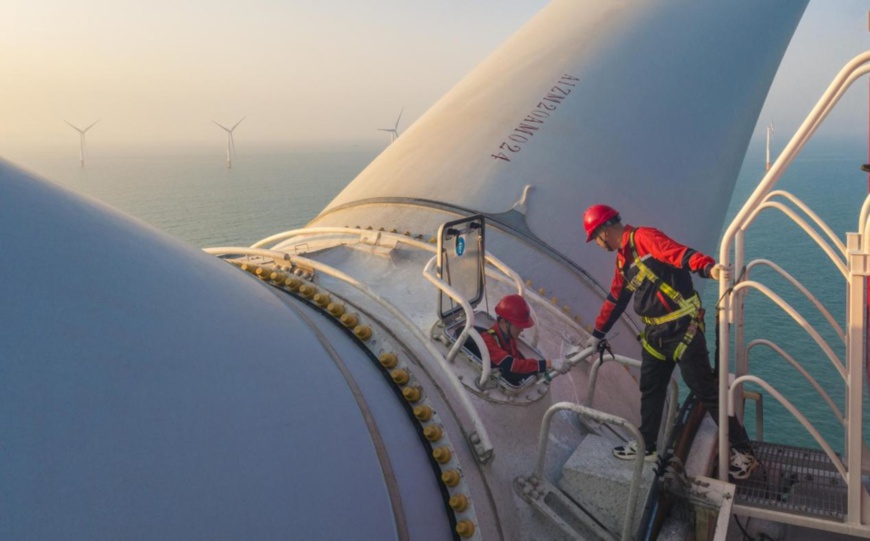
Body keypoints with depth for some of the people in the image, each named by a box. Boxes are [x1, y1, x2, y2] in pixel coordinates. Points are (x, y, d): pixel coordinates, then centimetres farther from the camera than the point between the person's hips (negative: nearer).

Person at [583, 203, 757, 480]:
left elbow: (679, 253, -29)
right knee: (650, 389, 16)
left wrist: (708, 267, -49)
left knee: (706, 390, -3)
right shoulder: (622, 260, 15)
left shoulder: (643, 238, -13)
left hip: (682, 328, -9)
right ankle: (647, 445, 31)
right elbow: (614, 300, 26)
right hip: (655, 333, 9)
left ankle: (743, 452, 8)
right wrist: (597, 336, 35)